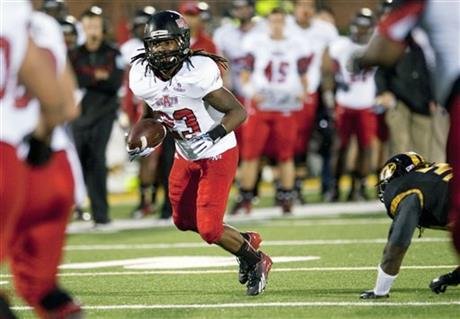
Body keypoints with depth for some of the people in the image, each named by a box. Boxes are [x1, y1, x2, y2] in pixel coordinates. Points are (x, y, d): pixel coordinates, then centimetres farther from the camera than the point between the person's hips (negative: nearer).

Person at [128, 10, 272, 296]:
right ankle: (246, 240, 39)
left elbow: (238, 111, -24)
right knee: (184, 221, 17)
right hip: (186, 157, 7)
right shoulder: (142, 78, -10)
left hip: (217, 154, -7)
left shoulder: (198, 73, -29)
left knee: (209, 229, -11)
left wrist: (212, 136, -38)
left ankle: (255, 261, 16)